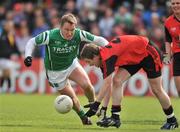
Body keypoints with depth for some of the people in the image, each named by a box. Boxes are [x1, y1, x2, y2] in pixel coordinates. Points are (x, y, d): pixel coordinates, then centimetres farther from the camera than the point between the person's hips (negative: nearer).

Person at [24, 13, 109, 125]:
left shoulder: (79, 34, -23)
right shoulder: (50, 36, -29)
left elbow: (98, 40, -16)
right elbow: (32, 42, -14)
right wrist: (28, 56, -29)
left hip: (72, 65, 2)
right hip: (55, 72, -2)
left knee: (87, 85, -22)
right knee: (72, 99, 0)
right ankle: (84, 117, 28)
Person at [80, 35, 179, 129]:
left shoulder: (107, 57, -30)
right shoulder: (103, 59, -3)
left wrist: (96, 104, -35)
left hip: (148, 52, -8)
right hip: (133, 58, 8)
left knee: (156, 90, -2)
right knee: (117, 81, -9)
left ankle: (172, 120, 15)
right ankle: (115, 118, -10)